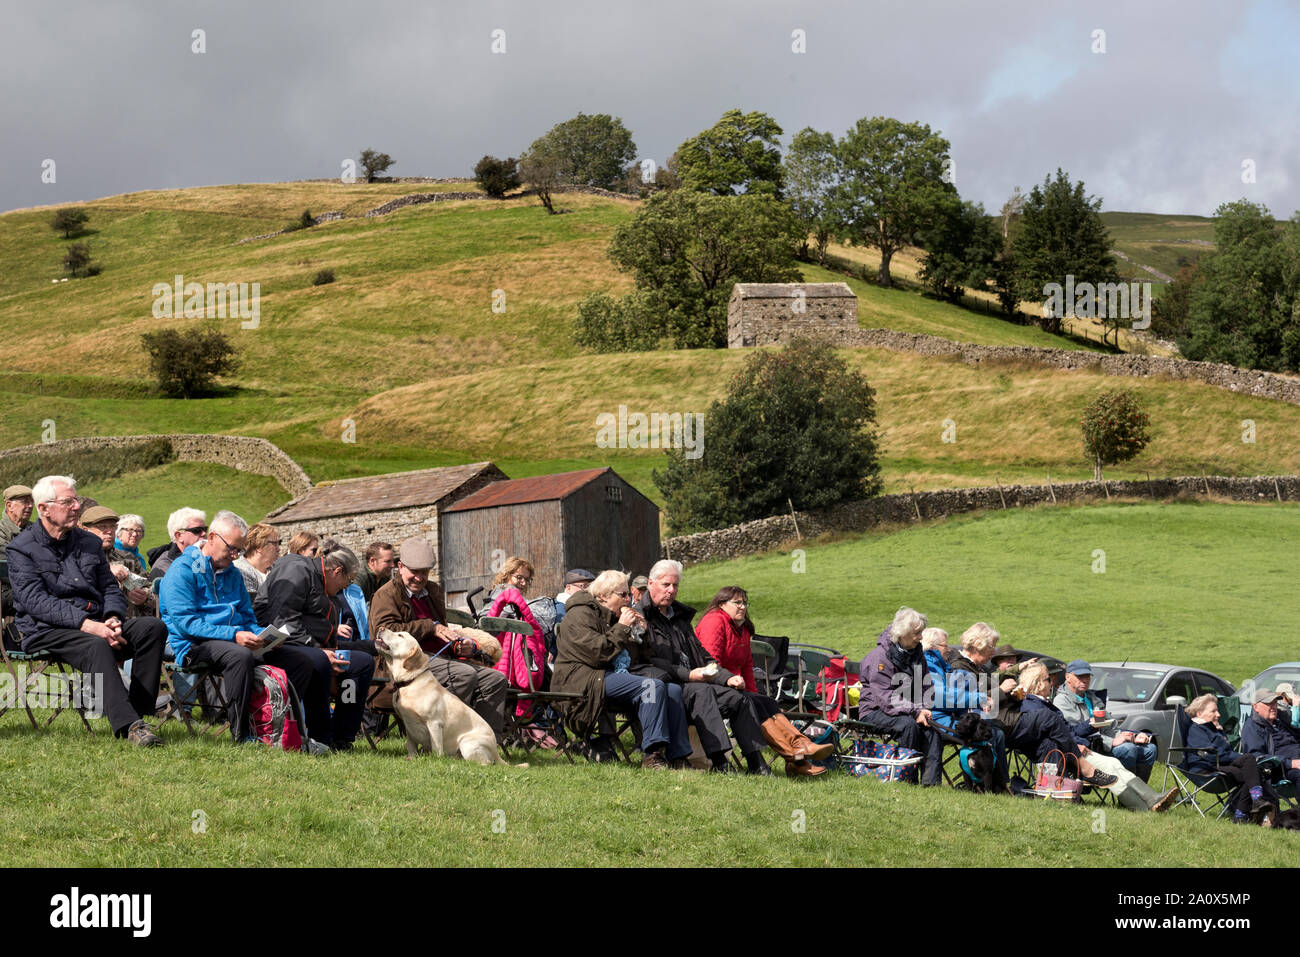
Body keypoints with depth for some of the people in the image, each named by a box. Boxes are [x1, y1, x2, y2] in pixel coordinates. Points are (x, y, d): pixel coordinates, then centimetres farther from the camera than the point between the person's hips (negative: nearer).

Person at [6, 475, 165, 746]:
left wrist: (113, 619, -8)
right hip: (47, 632, -6)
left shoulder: (89, 543, 19)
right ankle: (128, 725, -47)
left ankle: (138, 711, -23)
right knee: (96, 646, -37)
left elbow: (110, 588, 17)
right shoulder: (21, 549, 0)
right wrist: (87, 625, -25)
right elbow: (37, 601, -13)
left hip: (96, 625, 6)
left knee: (153, 627, -19)